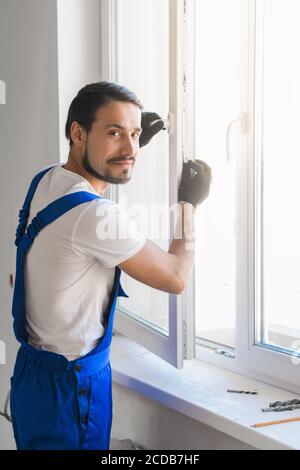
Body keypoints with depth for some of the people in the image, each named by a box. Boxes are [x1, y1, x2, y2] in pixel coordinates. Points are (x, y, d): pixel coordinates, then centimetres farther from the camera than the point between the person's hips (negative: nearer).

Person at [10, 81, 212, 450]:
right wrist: (189, 203, -1)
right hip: (69, 387, -9)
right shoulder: (96, 216, -28)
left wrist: (128, 146, 16)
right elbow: (176, 278, -14)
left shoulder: (45, 181, -2)